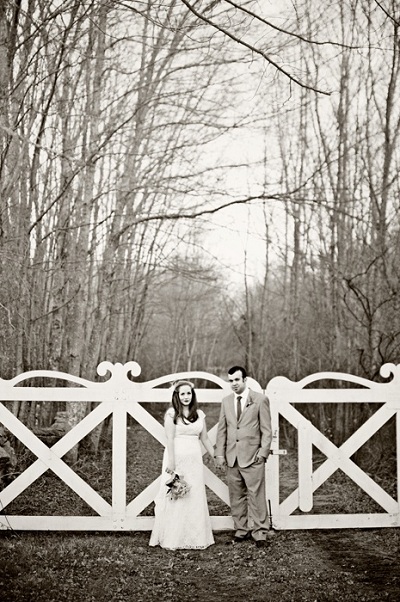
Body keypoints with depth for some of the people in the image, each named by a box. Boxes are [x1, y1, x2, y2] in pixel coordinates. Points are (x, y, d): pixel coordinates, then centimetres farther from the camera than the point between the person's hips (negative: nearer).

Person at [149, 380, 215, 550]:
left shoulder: (199, 414, 10)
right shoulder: (171, 413, -5)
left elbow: (204, 438, 16)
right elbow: (170, 439, -10)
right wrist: (171, 463, -15)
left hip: (194, 459, 5)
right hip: (177, 458, -4)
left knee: (195, 497, 6)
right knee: (175, 498, 0)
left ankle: (195, 537, 15)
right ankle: (173, 539, 9)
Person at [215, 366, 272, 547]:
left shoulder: (260, 399, -1)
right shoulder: (226, 401, 11)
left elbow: (266, 430, -1)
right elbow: (222, 430, 12)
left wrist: (263, 452, -8)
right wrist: (220, 454, 6)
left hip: (253, 457, -4)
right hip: (232, 457, 4)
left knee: (256, 496, -3)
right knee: (236, 496, 9)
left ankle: (260, 532, 6)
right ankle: (241, 530, 19)